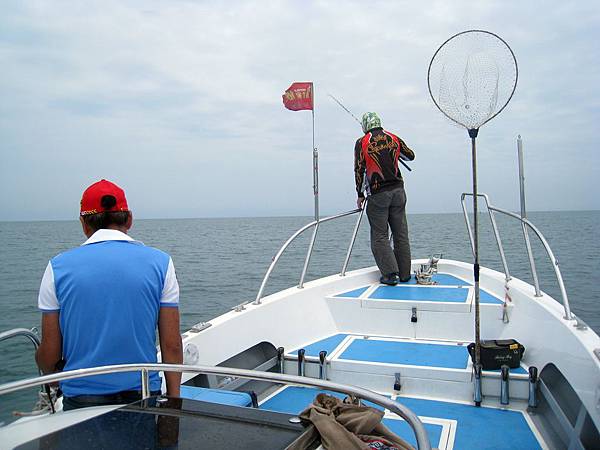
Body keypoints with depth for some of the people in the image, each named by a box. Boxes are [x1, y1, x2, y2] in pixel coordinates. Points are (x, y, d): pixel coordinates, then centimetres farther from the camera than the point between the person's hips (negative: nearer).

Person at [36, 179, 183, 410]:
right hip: (144, 396, 0)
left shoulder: (58, 267, -3)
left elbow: (49, 354, 1)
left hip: (80, 399, 1)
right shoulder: (160, 262, -4)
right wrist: (174, 400, 5)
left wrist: (52, 373, 23)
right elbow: (172, 346, -5)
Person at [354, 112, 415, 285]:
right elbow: (411, 156, 20)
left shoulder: (362, 143, -3)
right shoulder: (394, 138, 7)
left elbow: (359, 170, -5)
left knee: (380, 236, 2)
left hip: (378, 194, -4)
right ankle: (404, 274, 15)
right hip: (398, 191, 4)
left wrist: (360, 195, 4)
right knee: (401, 234, 9)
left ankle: (390, 274, -5)